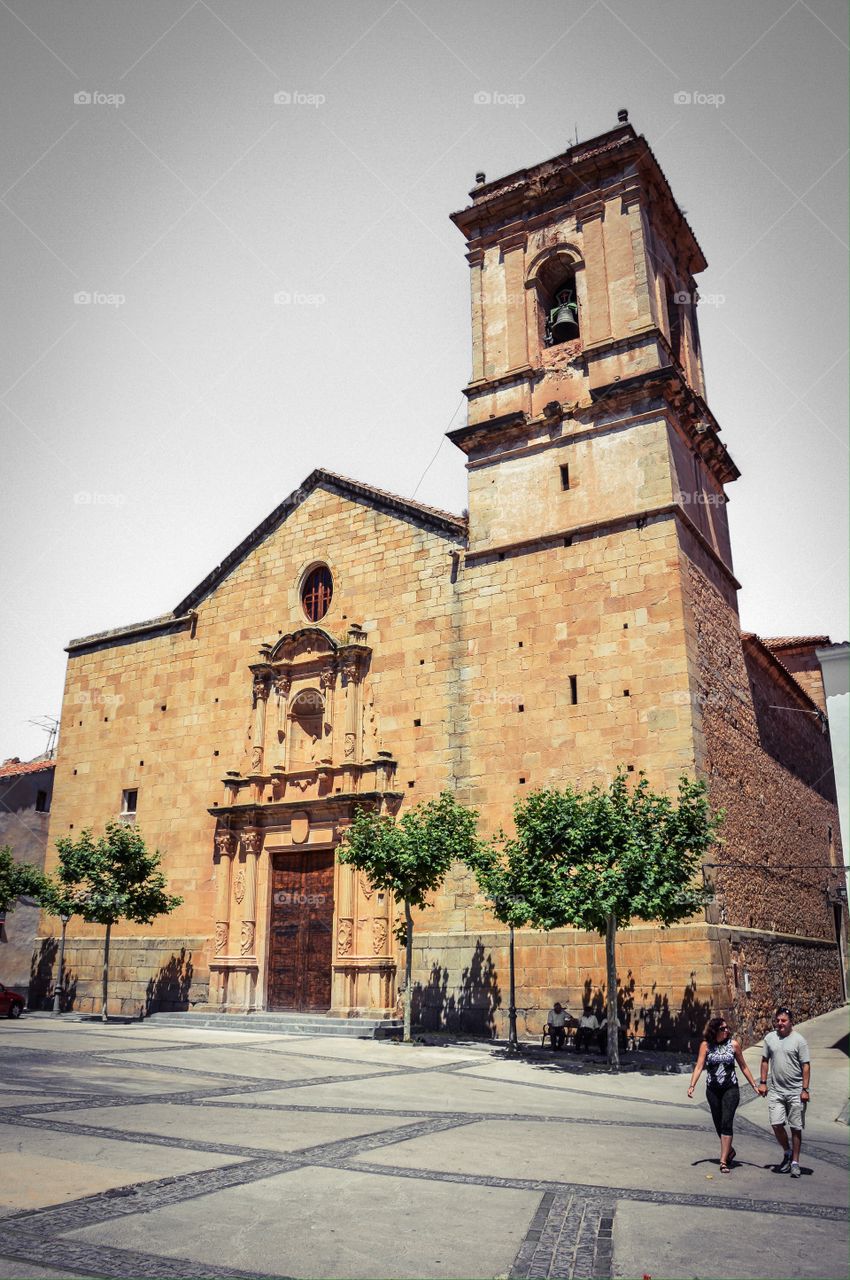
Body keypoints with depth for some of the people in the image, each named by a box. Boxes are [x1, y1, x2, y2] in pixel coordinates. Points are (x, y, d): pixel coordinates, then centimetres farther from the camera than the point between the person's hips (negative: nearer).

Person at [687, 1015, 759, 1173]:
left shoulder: (733, 1044, -2)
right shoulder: (706, 1045, -3)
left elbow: (743, 1067, 9)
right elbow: (699, 1067, -6)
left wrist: (754, 1085, 10)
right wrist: (692, 1085, -16)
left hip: (730, 1089, -2)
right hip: (712, 1090, 2)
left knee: (726, 1124, -12)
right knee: (718, 1124, 11)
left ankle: (724, 1161, -10)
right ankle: (730, 1150, 36)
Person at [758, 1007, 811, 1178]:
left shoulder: (798, 1040, -7)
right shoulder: (770, 1038, 4)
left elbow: (806, 1065, -7)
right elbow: (765, 1060, 11)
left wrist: (805, 1089, -11)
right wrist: (763, 1082, 7)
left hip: (796, 1092, -3)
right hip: (776, 1091, 3)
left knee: (796, 1127, 4)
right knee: (776, 1124, -3)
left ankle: (795, 1162, 16)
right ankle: (787, 1152, 22)